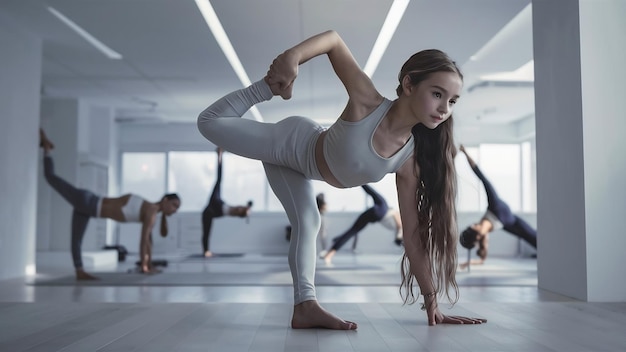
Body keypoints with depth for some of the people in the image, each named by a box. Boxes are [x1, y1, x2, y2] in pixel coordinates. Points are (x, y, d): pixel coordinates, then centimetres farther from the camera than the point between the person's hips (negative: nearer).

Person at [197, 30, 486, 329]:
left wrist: (431, 303, -20)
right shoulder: (366, 102, -38)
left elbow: (415, 238, -21)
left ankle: (305, 306, 15)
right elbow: (334, 39, -21)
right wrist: (292, 56, -37)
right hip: (291, 142, -3)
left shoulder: (411, 159, -25)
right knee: (210, 123, -8)